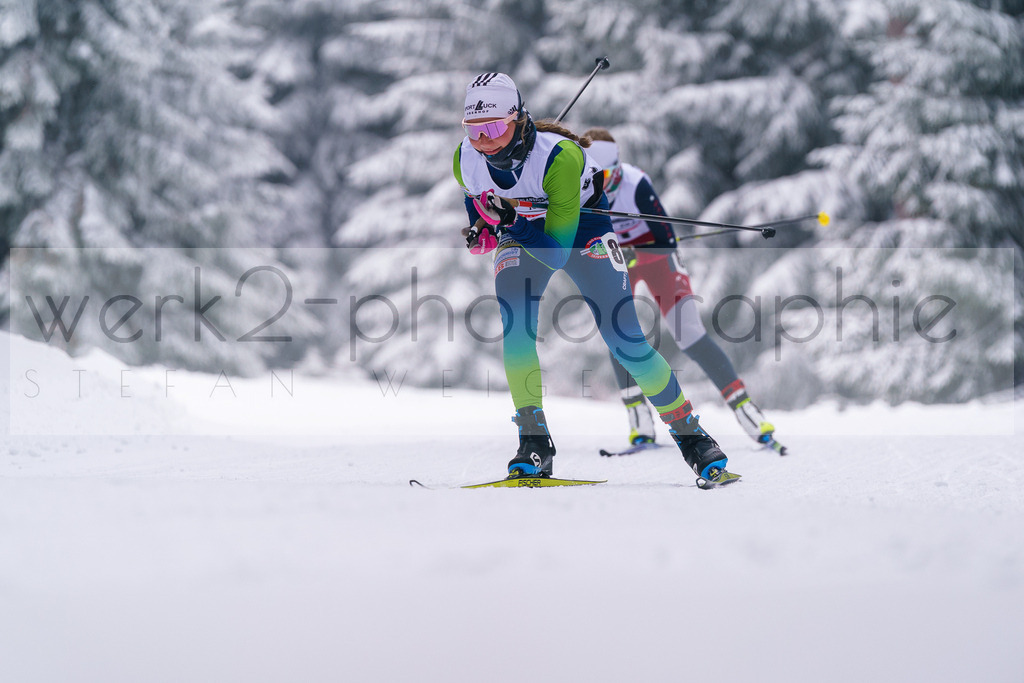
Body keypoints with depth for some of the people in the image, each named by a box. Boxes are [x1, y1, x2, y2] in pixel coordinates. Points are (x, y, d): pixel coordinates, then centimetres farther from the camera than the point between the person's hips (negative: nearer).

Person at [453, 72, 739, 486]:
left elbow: (557, 251, -35)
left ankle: (689, 433, 10)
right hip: (520, 235, 3)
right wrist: (482, 231, -14)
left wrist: (508, 220, -43)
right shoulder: (465, 161, -21)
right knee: (515, 321, -25)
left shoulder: (560, 157, -36)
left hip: (580, 226, -3)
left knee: (624, 340, -10)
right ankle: (533, 443, -18)